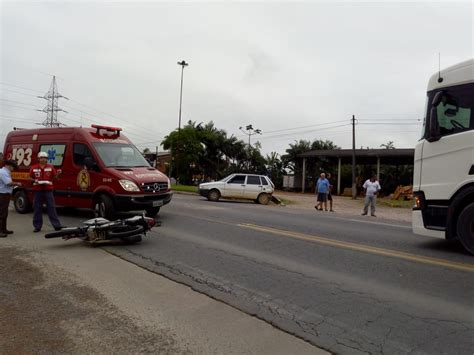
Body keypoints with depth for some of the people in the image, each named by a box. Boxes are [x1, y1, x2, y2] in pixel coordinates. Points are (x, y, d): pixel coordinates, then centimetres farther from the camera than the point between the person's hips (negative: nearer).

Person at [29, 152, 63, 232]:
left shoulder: (51, 167, 7)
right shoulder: (33, 168, 7)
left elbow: (54, 177, 7)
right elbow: (30, 178, 13)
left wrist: (57, 174, -14)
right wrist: (34, 180, -8)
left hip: (48, 190, -1)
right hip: (38, 190, 1)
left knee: (51, 208, -1)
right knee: (37, 209, 5)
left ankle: (57, 225, 1)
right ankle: (37, 226, 14)